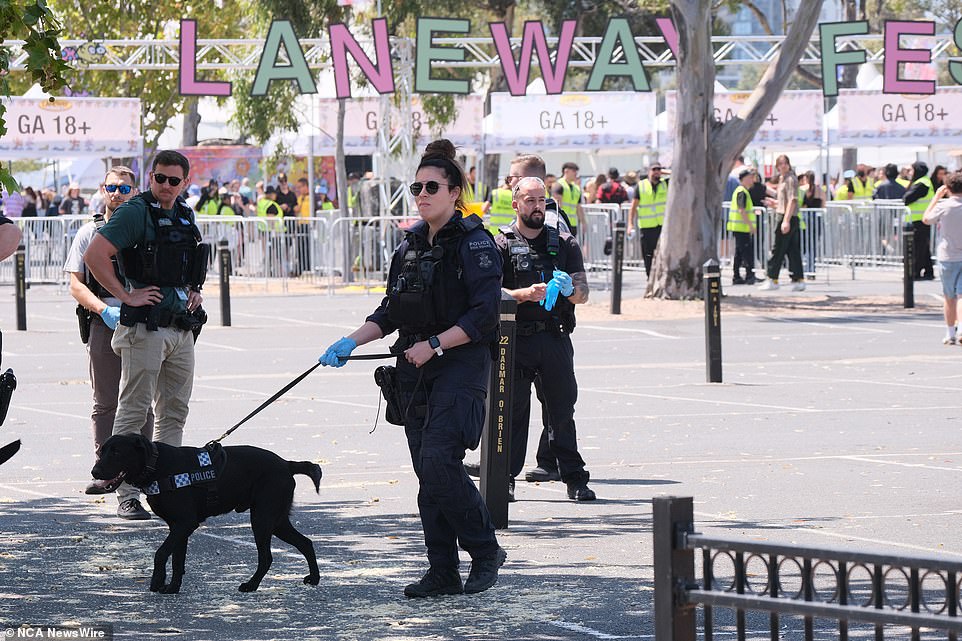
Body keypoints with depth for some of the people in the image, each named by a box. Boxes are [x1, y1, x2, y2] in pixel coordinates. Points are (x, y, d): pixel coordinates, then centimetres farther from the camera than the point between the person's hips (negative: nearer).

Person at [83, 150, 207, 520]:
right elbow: (94, 256, -18)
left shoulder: (185, 215, 15)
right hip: (146, 326, -8)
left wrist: (195, 291, 13)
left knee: (174, 411, 11)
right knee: (133, 411, -6)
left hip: (182, 327, 8)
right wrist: (126, 296, -16)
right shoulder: (135, 212, -9)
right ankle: (127, 495, -6)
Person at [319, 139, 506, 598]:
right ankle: (443, 573, 8)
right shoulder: (410, 247, 14)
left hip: (461, 367, -7)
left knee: (438, 460, -19)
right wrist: (351, 342, 5)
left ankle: (485, 551, -3)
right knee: (427, 471, 4)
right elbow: (390, 314, 19)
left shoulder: (474, 243, -8)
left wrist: (433, 345, -18)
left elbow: (484, 315, -15)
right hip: (415, 372, 7)